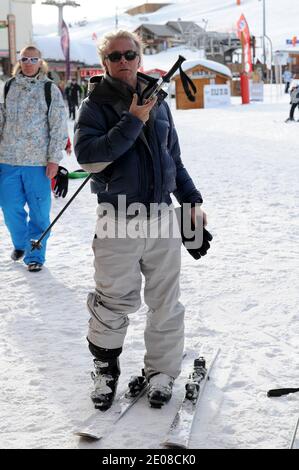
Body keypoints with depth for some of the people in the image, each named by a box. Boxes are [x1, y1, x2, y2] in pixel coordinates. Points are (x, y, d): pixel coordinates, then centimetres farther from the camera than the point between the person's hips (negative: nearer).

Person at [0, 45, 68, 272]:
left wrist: (54, 159, -7)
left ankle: (35, 255, 14)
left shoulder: (50, 89, 0)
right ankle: (20, 243, 33)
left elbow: (59, 127, -2)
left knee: (39, 211, 1)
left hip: (38, 161, -3)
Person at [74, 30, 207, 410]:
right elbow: (88, 157, -20)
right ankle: (105, 368, 26)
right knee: (114, 302, 4)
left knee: (166, 303, 9)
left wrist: (191, 199, 15)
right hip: (118, 220, -4)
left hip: (162, 216, 4)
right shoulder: (95, 106, -4)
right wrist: (132, 122, -21)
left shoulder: (158, 102, 10)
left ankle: (161, 371, 25)